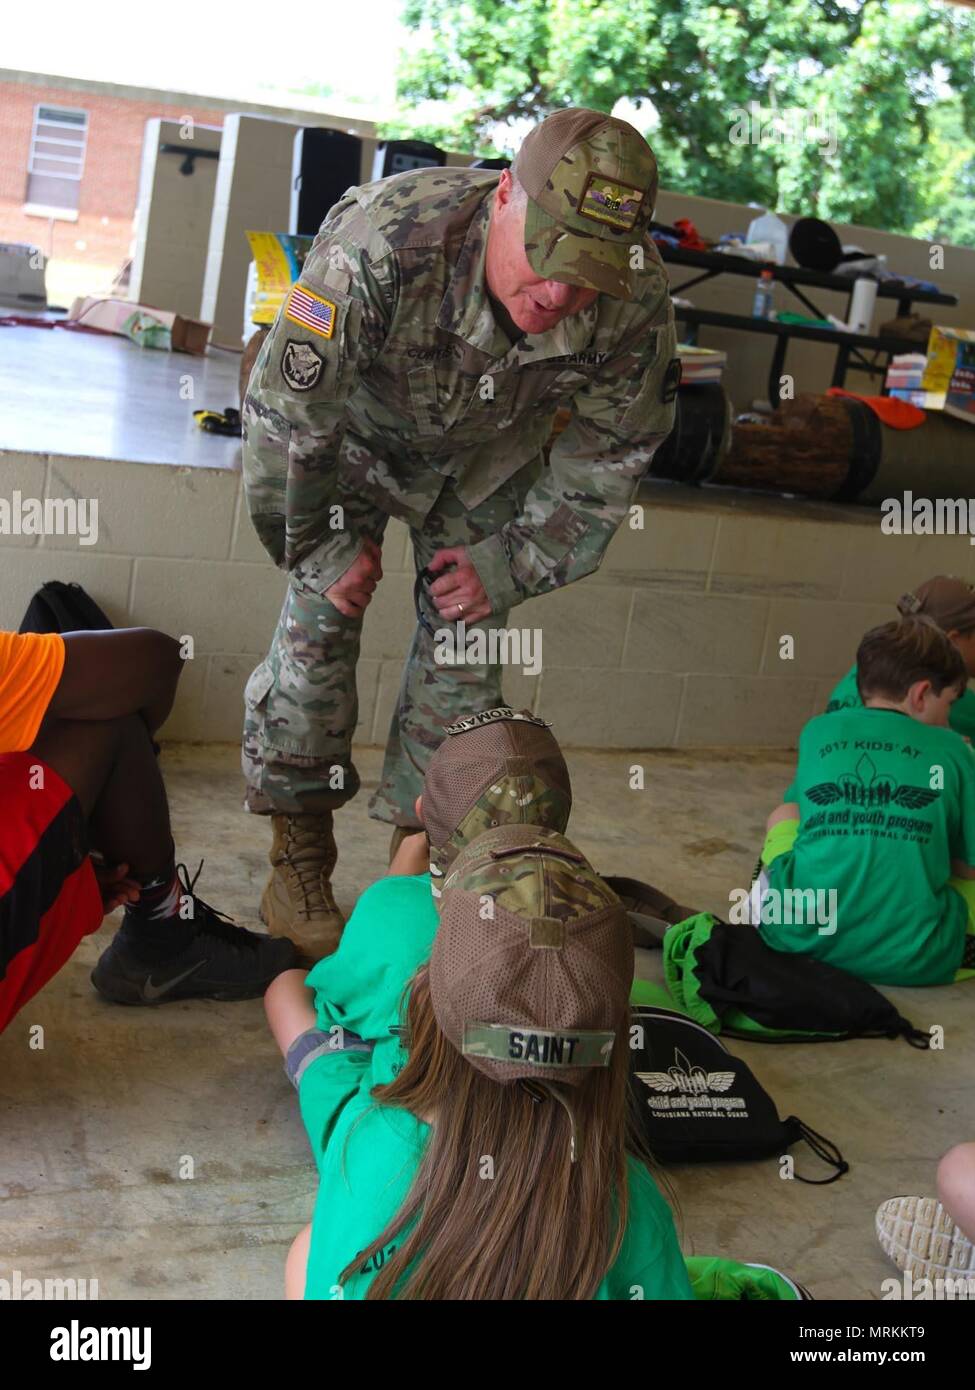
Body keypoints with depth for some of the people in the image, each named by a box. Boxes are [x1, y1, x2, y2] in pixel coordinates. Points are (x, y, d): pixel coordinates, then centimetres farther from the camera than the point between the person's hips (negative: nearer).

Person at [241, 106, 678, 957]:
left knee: (469, 640, -2)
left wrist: (510, 564, -10)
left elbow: (608, 457, -12)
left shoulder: (637, 304, -32)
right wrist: (327, 549, -17)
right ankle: (297, 870, 4)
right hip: (357, 427, -2)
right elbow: (286, 415, -29)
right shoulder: (386, 241, -43)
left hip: (489, 454, 2)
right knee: (321, 619, -8)